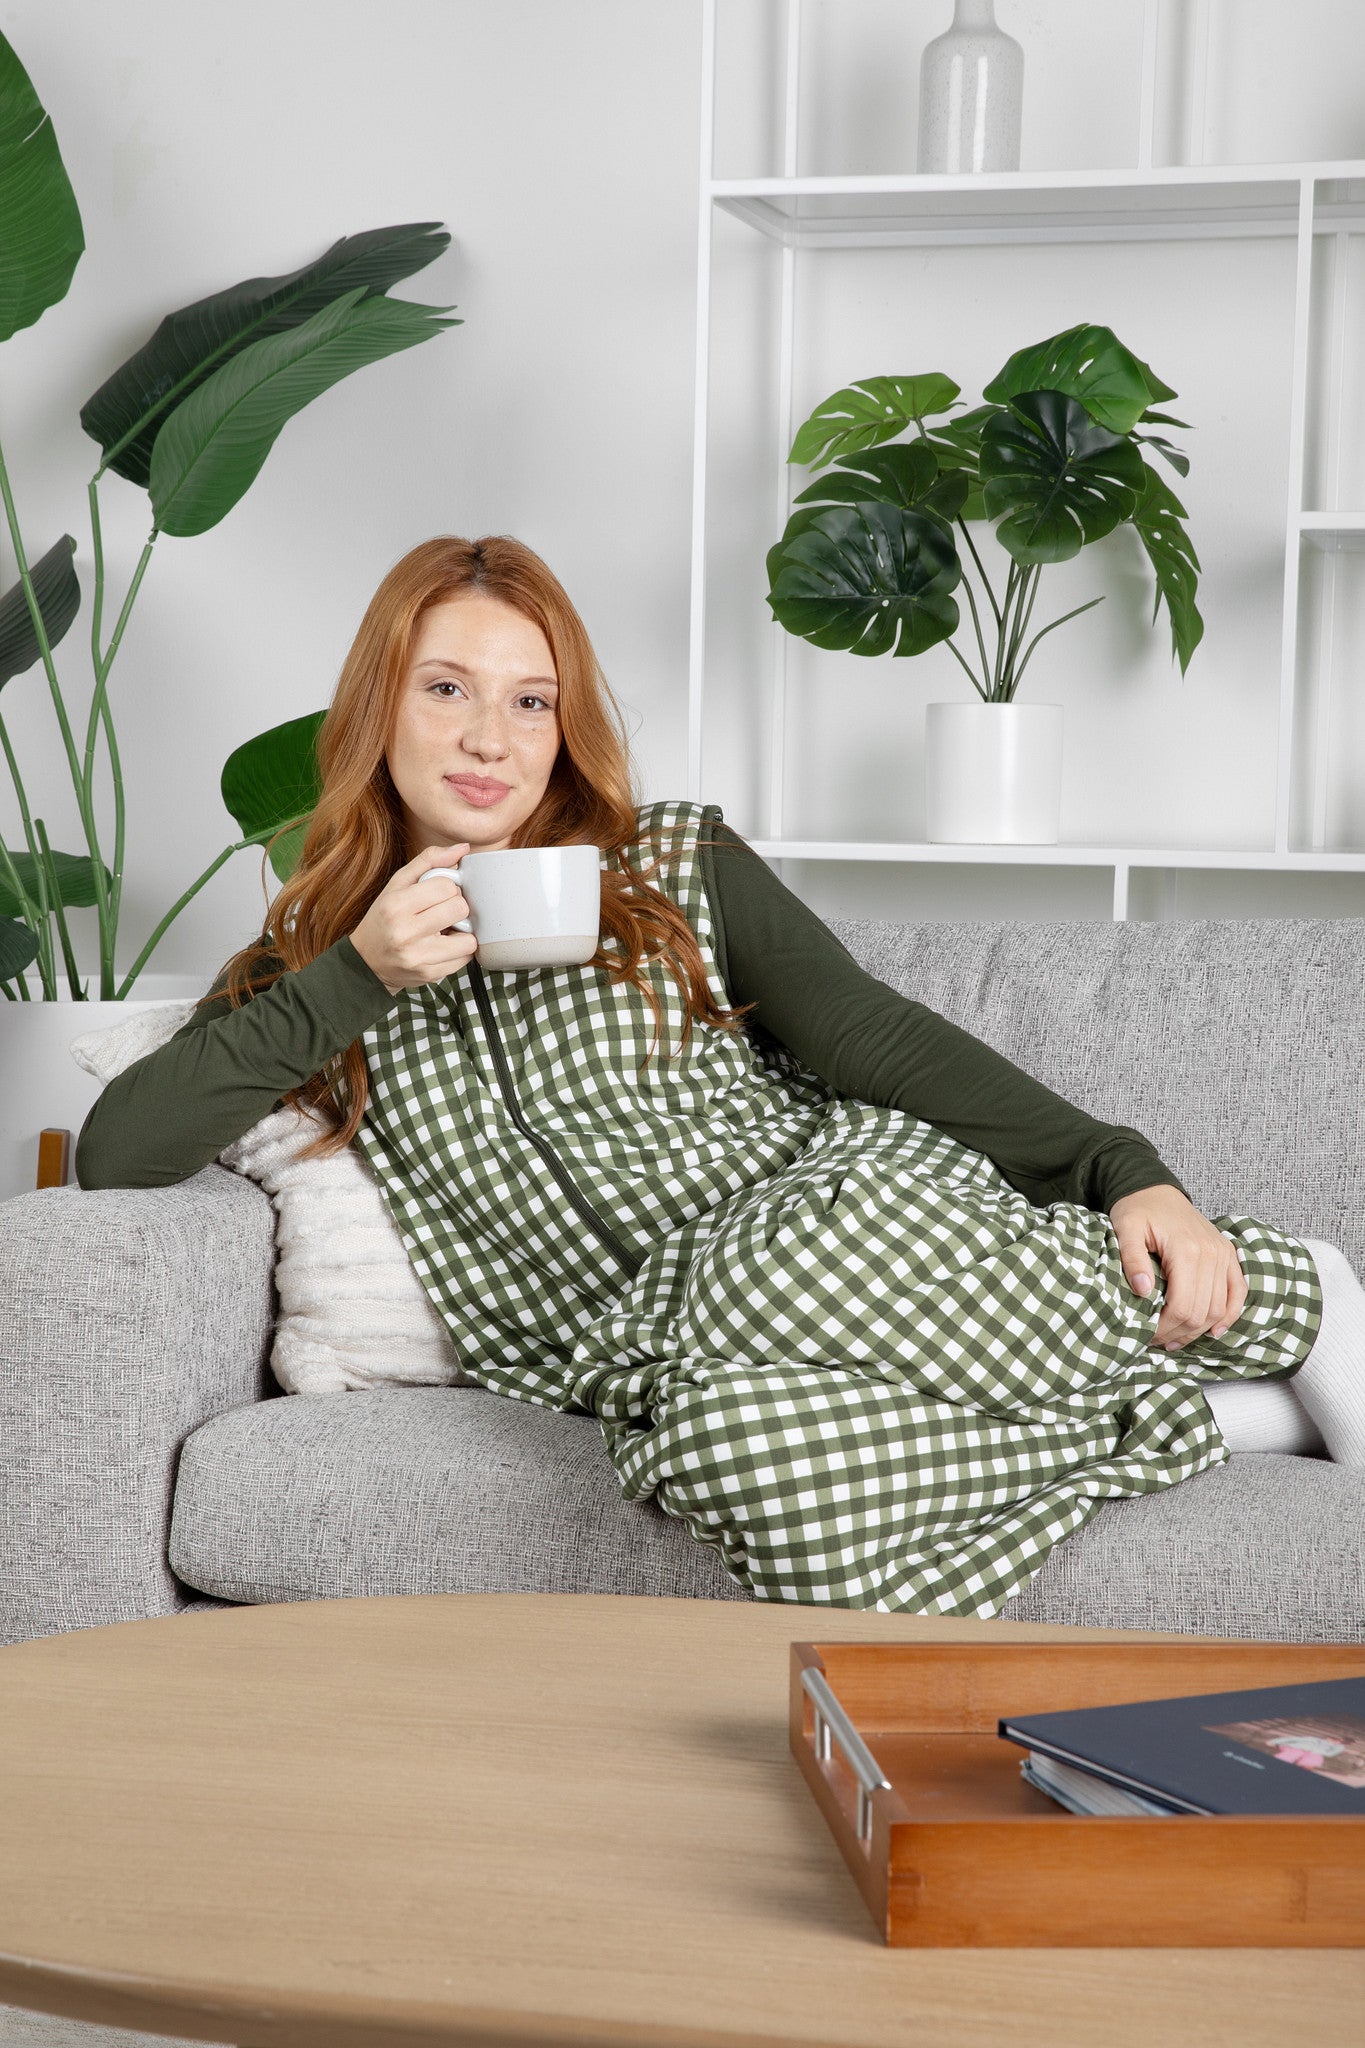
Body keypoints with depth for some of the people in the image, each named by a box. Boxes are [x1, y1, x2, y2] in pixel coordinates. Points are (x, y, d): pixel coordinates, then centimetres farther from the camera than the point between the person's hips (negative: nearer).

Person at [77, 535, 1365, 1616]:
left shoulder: (677, 867, 14)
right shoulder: (313, 969, 15)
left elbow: (882, 1044, 7)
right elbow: (113, 1156, 3)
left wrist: (1128, 1175, -6)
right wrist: (359, 977, -4)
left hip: (848, 1199, 0)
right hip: (642, 1356, 0)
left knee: (776, 1285, -39)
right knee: (730, 1428, -38)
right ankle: (1235, 1407, -19)